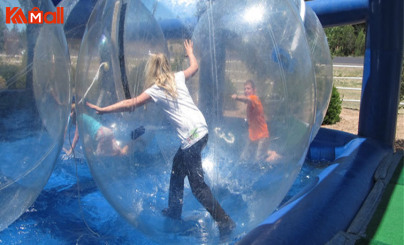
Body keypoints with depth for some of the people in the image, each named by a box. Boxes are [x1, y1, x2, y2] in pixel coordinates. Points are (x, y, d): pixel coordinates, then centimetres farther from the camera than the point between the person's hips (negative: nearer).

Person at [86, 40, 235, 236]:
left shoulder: (156, 90, -4)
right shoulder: (178, 77, 11)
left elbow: (131, 104, -2)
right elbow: (194, 67, 30)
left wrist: (103, 110, 7)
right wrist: (190, 51, 49)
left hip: (191, 136, -8)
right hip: (201, 129, 8)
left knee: (198, 185, 0)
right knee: (177, 168, 23)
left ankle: (225, 222, 3)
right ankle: (174, 211, 34)